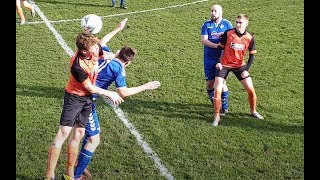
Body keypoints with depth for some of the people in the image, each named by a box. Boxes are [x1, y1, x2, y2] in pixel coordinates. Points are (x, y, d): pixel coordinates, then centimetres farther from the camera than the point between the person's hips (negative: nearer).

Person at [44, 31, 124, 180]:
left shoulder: (95, 51, -13)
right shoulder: (77, 66, -31)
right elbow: (89, 88, -17)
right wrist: (109, 94, -7)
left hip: (87, 98, 7)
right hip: (74, 97, -7)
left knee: (78, 133, 9)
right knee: (63, 133, -9)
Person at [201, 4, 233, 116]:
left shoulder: (227, 24, 3)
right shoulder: (206, 24, 4)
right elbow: (204, 40, -8)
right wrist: (217, 45, -21)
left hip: (222, 58, -2)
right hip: (209, 58, 2)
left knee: (221, 82, -6)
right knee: (209, 82, 5)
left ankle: (225, 107, 6)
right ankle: (214, 103, 28)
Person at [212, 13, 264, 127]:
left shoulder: (250, 38, -9)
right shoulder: (228, 33, -13)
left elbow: (251, 55, -1)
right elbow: (220, 48, -2)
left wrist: (247, 70, -10)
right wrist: (218, 62, -10)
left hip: (240, 66, 2)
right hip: (224, 65, -1)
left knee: (251, 89, -1)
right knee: (217, 90, -12)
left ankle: (253, 111, 26)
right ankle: (217, 117, 3)